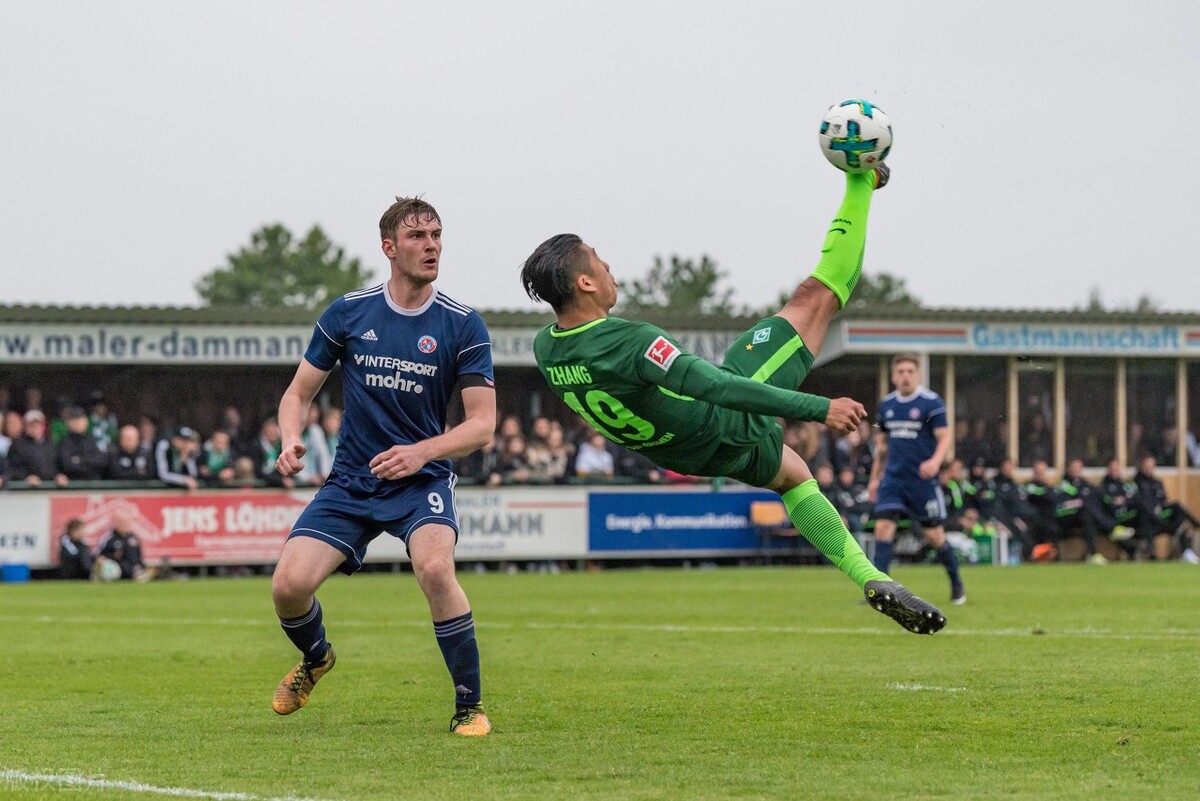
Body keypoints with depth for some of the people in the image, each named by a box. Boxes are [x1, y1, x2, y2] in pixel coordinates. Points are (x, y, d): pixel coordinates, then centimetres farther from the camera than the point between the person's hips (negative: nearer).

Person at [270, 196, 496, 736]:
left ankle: (470, 706, -15)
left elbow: (482, 423, -7)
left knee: (435, 569, -32)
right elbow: (299, 392, 8)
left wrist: (422, 451, -23)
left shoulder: (463, 326, -5)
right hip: (350, 483, 2)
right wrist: (291, 441, -13)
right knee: (289, 584, -14)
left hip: (422, 480, -2)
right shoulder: (348, 313, 0)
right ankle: (315, 659, 24)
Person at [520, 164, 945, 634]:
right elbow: (719, 389, -39)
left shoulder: (545, 349, -12)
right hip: (732, 428, -8)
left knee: (793, 476, 33)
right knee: (816, 295, 4)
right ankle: (862, 182, 20)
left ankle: (870, 579, 27)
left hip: (692, 454, 8)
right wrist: (819, 409, -37)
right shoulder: (631, 344, -38)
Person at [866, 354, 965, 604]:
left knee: (934, 535, 2)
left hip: (923, 480, -4)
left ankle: (957, 584, 24)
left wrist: (935, 461, -28)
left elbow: (945, 437, -10)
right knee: (883, 526, -11)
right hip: (893, 478, 4)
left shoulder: (931, 402, -7)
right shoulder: (886, 404, 10)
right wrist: (875, 477, 19)